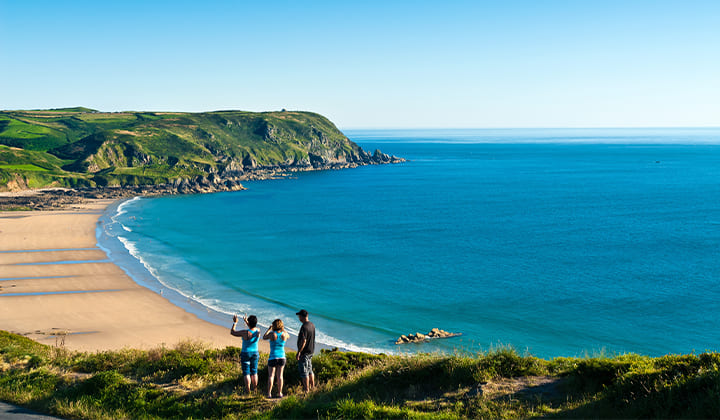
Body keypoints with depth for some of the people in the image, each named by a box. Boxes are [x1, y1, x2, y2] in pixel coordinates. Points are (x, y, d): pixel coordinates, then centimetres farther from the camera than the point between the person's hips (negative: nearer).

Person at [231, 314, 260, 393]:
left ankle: (248, 389, 8)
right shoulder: (258, 331, -12)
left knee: (246, 372, 6)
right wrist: (246, 322, 23)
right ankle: (254, 388, 26)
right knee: (254, 372, 18)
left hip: (245, 354, -4)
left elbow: (232, 332, -14)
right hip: (255, 353, 4)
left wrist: (235, 322, -4)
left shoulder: (245, 333, -26)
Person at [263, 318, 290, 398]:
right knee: (280, 375, 9)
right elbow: (288, 336, 20)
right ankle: (279, 393, 12)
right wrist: (283, 329, 26)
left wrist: (268, 329, 14)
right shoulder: (284, 334, -5)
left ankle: (269, 394, 0)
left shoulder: (272, 334, -14)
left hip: (273, 357, -3)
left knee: (271, 376, 3)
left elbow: (264, 337, 5)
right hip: (282, 357, 3)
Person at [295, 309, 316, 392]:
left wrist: (299, 352, -22)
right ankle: (312, 387, 29)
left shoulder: (304, 327, -22)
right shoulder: (312, 325, 5)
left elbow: (303, 341, -26)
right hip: (311, 351, 9)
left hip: (304, 352, -9)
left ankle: (306, 390, 3)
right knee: (309, 370, 20)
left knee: (304, 372, -1)